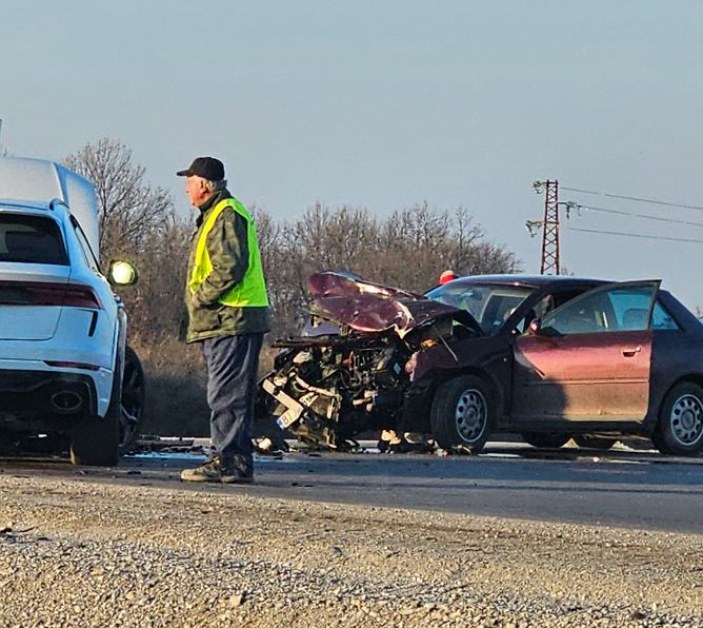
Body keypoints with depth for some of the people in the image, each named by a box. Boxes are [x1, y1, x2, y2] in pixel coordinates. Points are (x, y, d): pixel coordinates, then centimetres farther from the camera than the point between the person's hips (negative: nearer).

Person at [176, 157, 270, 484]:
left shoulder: (227, 215, -10)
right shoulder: (215, 215, 24)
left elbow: (230, 269, -21)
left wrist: (199, 297, -14)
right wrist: (200, 299, 16)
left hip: (231, 321, -11)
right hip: (224, 322, 11)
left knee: (227, 395, -12)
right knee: (230, 396, 11)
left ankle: (226, 461, -14)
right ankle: (237, 461, 12)